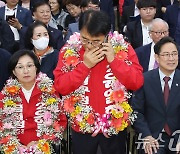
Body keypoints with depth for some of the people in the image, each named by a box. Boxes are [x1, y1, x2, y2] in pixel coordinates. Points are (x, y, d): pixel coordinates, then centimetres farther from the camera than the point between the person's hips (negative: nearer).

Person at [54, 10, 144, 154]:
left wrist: (114, 60, -20)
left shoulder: (123, 48, -7)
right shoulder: (69, 50, -6)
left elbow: (137, 82, -11)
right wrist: (84, 65, -20)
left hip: (116, 125, 0)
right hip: (82, 126, 0)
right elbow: (60, 86, -11)